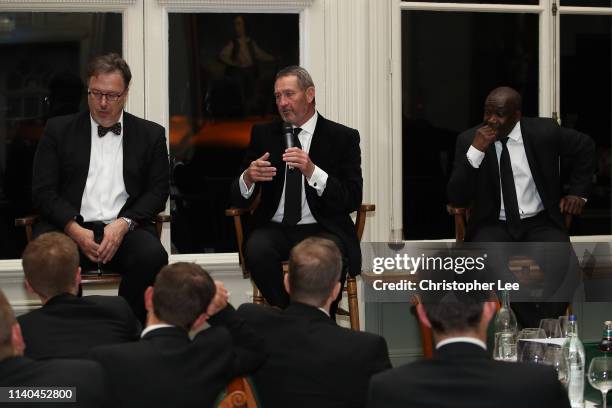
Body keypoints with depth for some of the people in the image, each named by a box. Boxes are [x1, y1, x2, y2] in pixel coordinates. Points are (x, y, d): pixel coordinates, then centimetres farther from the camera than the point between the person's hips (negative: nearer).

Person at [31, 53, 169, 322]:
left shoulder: (150, 134, 15)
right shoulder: (59, 130, 13)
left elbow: (158, 191, 9)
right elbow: (43, 190, 6)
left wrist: (123, 224, -10)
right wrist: (74, 230, -11)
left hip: (125, 228, 1)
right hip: (70, 226, 0)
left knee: (152, 256, -32)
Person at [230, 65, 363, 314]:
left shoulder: (343, 137, 3)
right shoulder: (263, 135, 12)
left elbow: (353, 200, -7)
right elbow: (238, 200, 9)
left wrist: (312, 172, -22)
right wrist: (248, 178, -16)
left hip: (323, 229, -2)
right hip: (275, 229, 2)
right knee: (256, 248, -32)